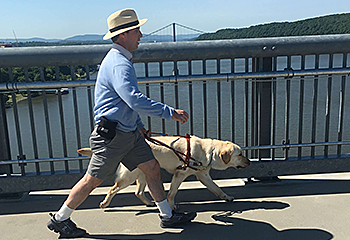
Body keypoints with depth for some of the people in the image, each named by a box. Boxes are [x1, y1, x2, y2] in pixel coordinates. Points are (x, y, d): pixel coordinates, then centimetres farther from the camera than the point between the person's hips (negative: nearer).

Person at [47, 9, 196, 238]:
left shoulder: (121, 60, 15)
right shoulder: (118, 64, -20)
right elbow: (135, 100, -32)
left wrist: (139, 125, 22)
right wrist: (170, 112, -26)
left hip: (129, 132, 10)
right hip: (112, 135, -10)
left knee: (153, 168, 10)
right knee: (93, 179, 3)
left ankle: (168, 215, 22)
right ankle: (60, 219, 23)